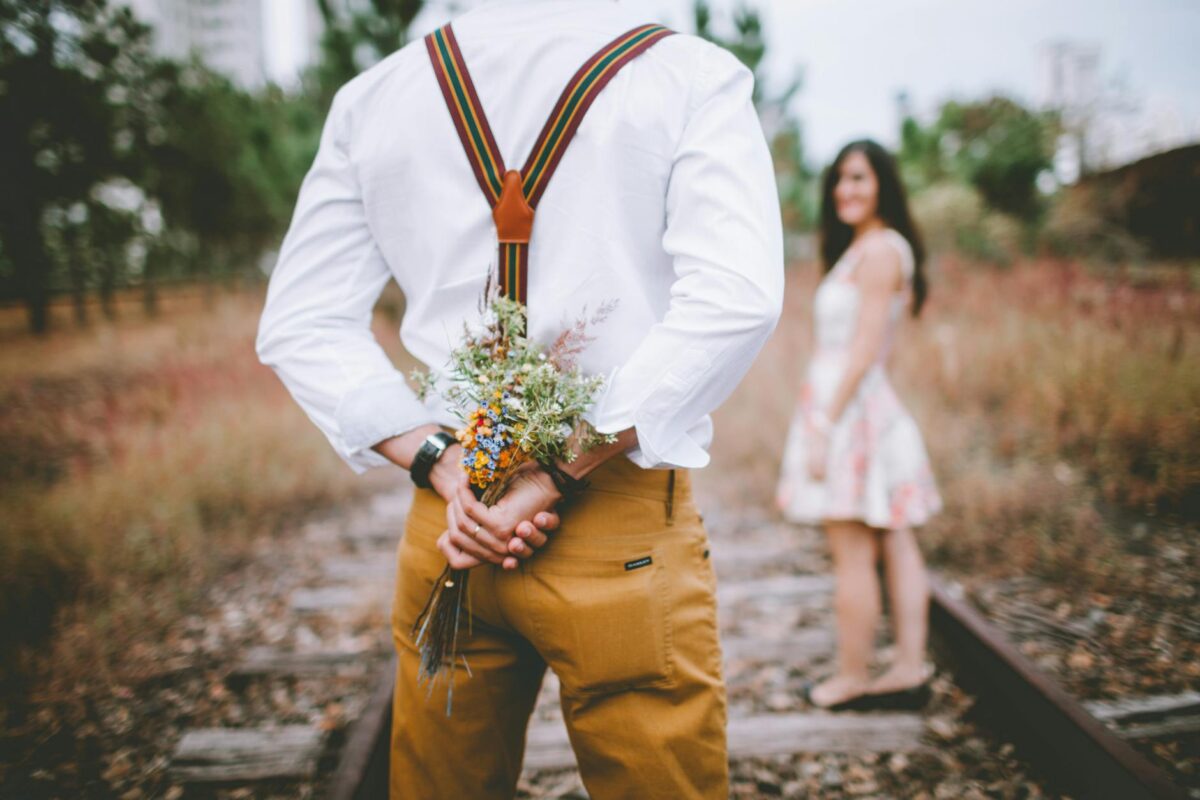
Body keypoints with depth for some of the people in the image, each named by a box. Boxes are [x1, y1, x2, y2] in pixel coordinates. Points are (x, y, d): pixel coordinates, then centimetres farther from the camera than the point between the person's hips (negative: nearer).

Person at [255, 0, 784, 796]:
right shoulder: (694, 75, -3)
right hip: (627, 529, -3)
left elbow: (300, 327, 3)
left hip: (447, 523, 4)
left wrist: (443, 465, -4)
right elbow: (733, 300, -18)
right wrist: (561, 477, -15)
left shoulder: (371, 95, 7)